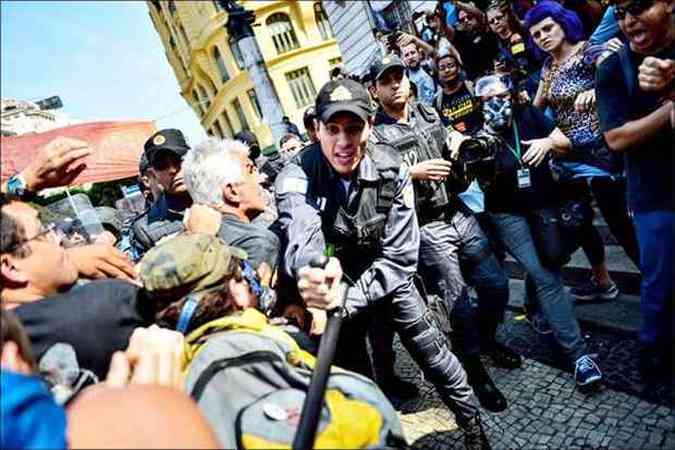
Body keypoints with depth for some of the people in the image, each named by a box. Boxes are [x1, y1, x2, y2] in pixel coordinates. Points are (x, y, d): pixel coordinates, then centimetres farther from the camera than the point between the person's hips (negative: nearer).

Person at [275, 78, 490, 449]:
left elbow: (399, 258, -21)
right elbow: (302, 241, -45)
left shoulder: (392, 172, -20)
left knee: (435, 357, 9)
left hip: (388, 277, 1)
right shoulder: (296, 178, -25)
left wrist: (347, 302, -34)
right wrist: (315, 271, -70)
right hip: (336, 284, -1)